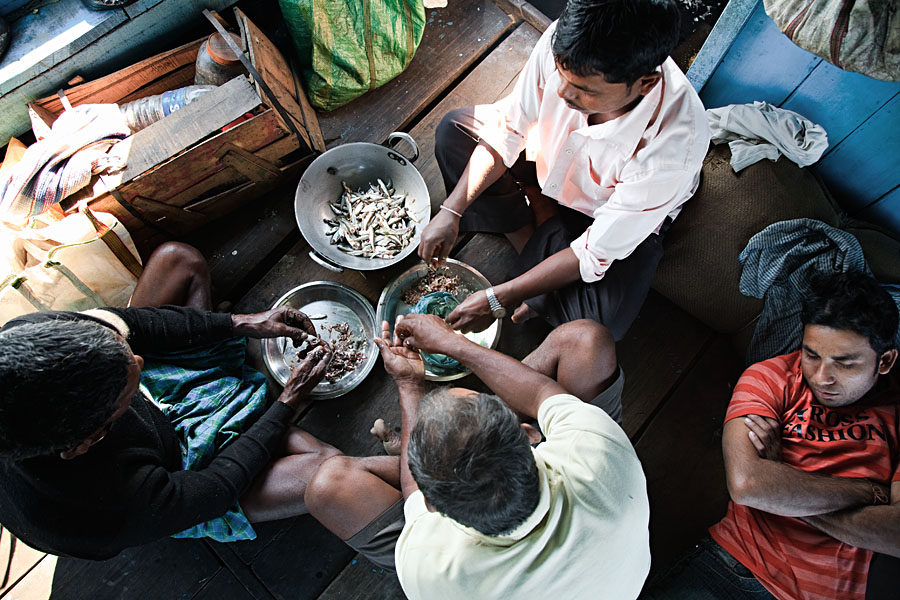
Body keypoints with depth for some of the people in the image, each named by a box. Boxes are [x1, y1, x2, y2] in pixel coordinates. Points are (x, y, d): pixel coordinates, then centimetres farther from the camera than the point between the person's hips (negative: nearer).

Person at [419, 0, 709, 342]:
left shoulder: (674, 144, -40)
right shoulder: (562, 42, -30)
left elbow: (597, 253, -32)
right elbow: (507, 130, -16)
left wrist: (496, 300, -31)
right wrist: (451, 211, -22)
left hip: (615, 213, -4)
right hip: (553, 157, 5)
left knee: (602, 321, -27)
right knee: (454, 131, -7)